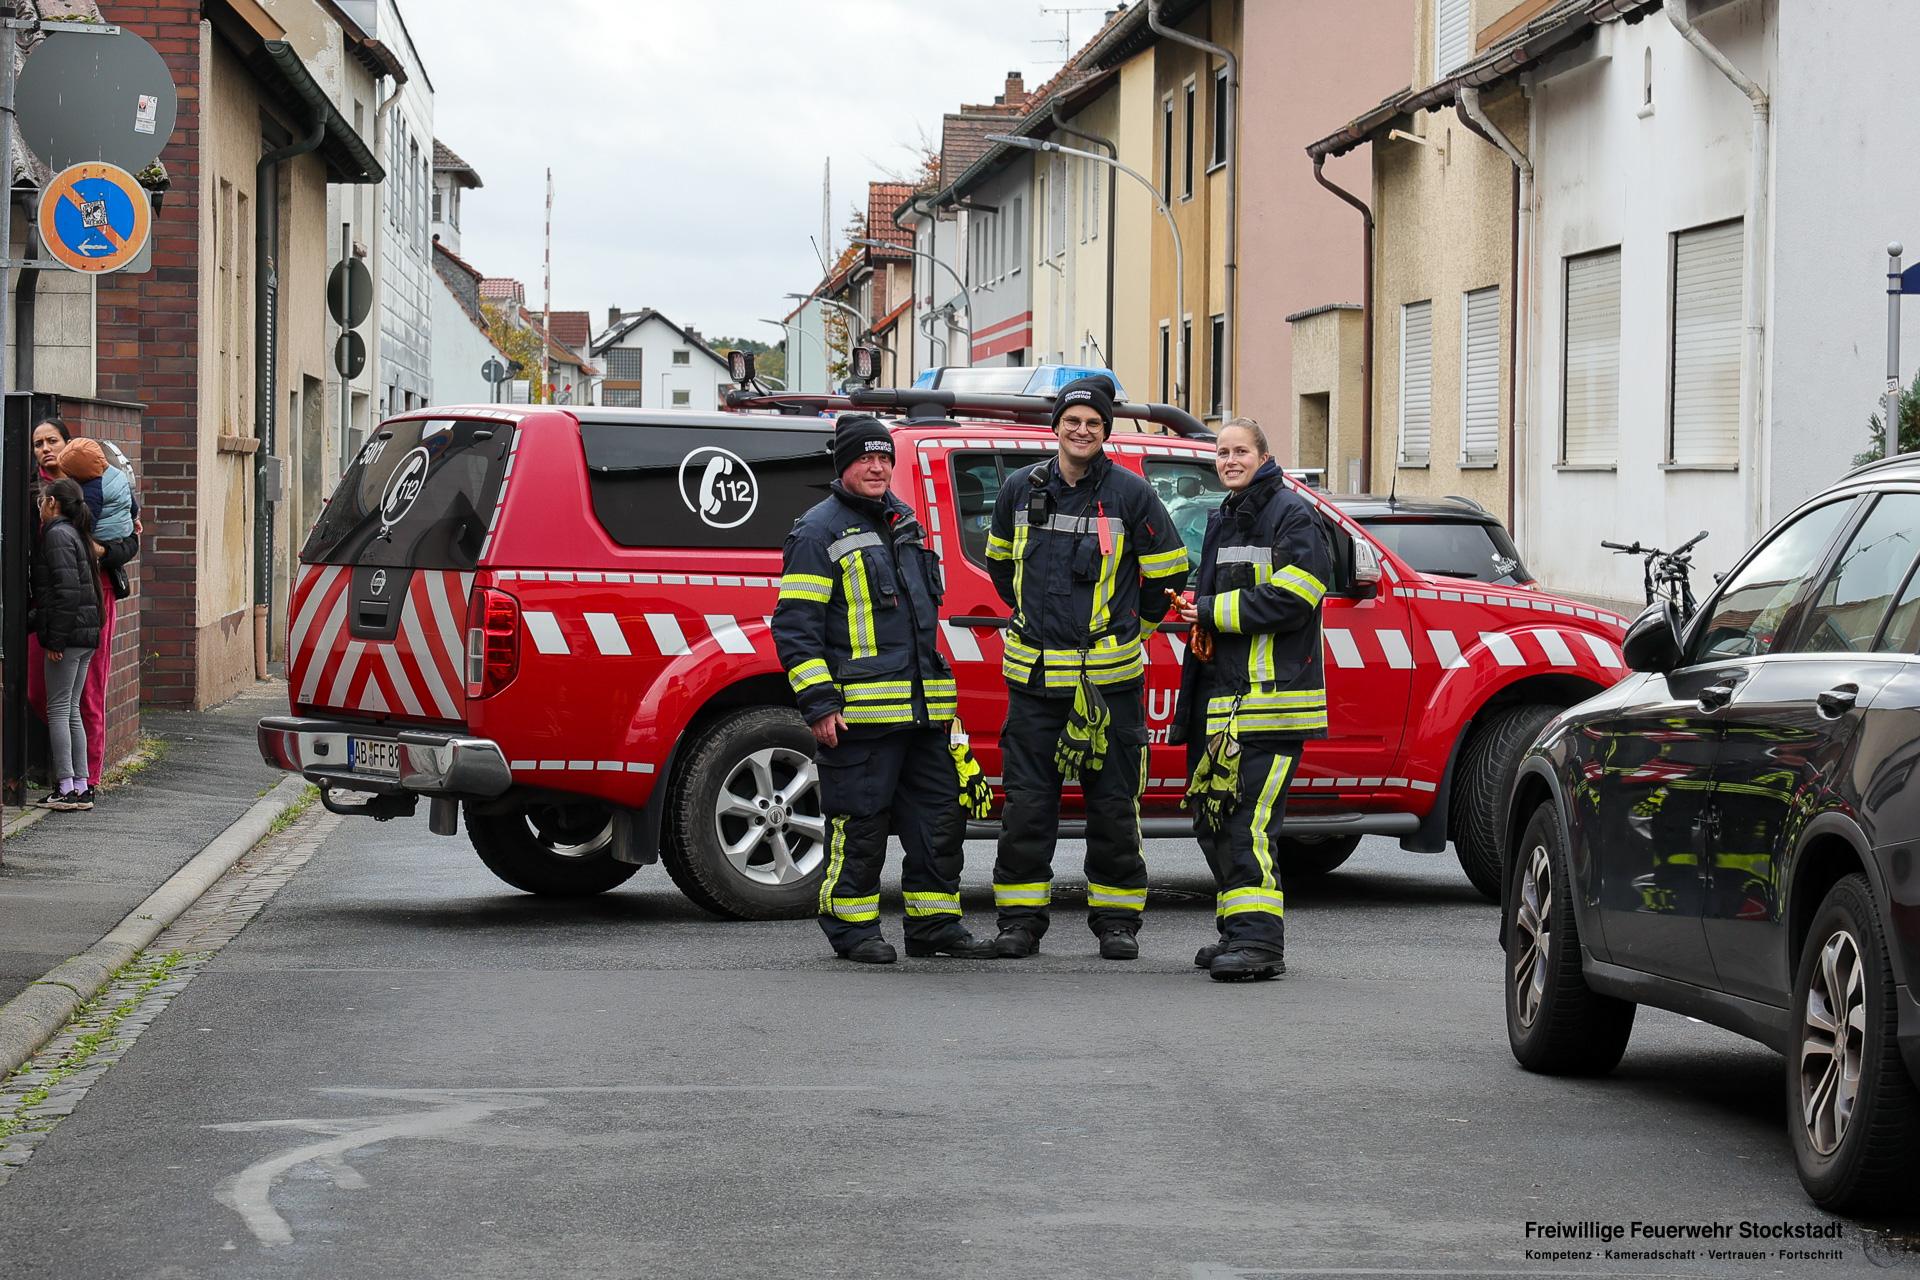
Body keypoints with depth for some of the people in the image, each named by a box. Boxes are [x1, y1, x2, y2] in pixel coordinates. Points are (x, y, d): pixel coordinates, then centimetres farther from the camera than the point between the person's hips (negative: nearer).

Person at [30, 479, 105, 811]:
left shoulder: (57, 535, -12)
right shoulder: (75, 533, 17)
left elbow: (67, 590, -19)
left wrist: (55, 638, -18)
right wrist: (31, 621, 18)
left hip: (68, 636, -9)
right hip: (87, 635, 9)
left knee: (58, 710, -4)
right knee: (70, 710, 12)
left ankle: (66, 788, -5)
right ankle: (81, 786, 12)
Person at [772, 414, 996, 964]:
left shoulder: (903, 523, 19)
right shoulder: (820, 533, -5)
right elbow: (794, 625, -10)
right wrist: (819, 704, -16)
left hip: (922, 709, 8)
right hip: (860, 709, -8)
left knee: (940, 816, 8)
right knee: (860, 821, -4)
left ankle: (934, 923, 17)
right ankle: (852, 929, 6)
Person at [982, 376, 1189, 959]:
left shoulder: (1131, 494, -3)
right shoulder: (1020, 489, 6)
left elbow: (1168, 571, 7)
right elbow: (1000, 560, 25)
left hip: (1109, 676, -2)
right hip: (1034, 675, 2)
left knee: (1113, 802, 3)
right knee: (1027, 802, 2)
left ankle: (1116, 920, 12)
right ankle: (1020, 919, 10)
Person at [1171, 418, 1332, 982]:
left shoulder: (1293, 517, -6)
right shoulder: (1224, 521, 22)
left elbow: (1290, 599, -16)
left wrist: (1215, 612, -13)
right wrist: (1192, 609, 12)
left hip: (1271, 694, -10)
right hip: (1219, 692, 10)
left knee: (1247, 821, -17)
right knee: (1212, 820, 11)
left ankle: (1257, 939, -18)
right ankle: (1239, 934, 20)